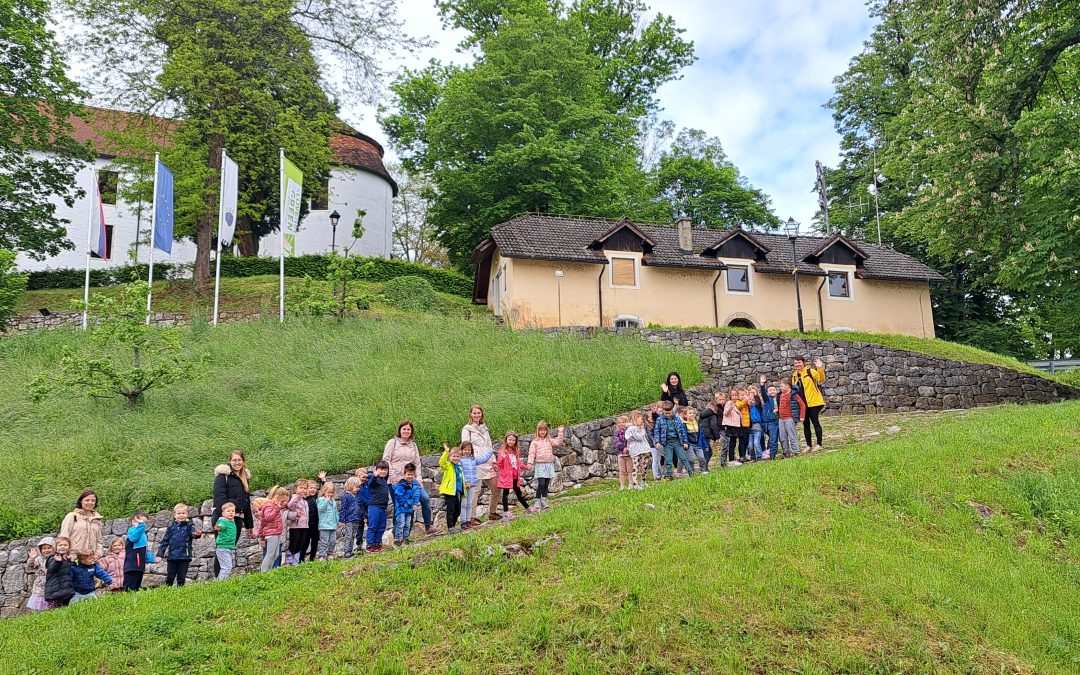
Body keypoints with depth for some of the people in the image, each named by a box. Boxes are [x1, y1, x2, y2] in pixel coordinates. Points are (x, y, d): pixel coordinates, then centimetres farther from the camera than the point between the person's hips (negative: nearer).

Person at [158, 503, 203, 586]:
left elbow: (193, 532, -25)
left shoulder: (189, 526, -3)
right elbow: (164, 542, 10)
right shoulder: (170, 528, 5)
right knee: (170, 577, 10)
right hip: (172, 557, 2)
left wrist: (197, 534, -49)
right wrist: (160, 554, 5)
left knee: (181, 578, 5)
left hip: (184, 557, -2)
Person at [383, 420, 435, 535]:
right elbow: (386, 460, -2)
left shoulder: (413, 445, 17)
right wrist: (393, 477, -10)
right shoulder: (392, 442, 3)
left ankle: (428, 527, 2)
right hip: (396, 481, -4)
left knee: (425, 498, -10)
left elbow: (417, 463, 16)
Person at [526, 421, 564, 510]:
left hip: (549, 464, 4)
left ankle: (544, 501, 13)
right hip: (540, 465, -4)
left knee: (546, 485, 6)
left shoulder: (550, 440, 12)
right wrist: (530, 462, -15)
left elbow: (558, 442, 0)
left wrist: (561, 433, -5)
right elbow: (531, 453, -4)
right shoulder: (535, 442, 1)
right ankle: (537, 503, -6)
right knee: (541, 484, -13)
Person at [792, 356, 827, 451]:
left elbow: (821, 379, -18)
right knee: (805, 424, 10)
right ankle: (809, 445, 17)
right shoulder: (794, 376, 14)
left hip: (813, 402, -6)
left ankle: (819, 445, 2)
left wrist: (819, 368, -31)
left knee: (815, 422, -3)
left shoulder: (810, 371, -5)